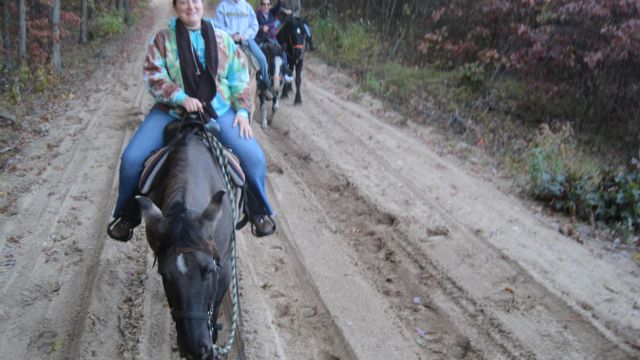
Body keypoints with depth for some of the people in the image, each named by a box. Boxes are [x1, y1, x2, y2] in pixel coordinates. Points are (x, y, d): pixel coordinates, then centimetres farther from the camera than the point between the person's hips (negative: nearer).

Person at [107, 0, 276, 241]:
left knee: (253, 156, -18)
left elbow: (239, 78, 10)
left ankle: (259, 212, 7)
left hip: (218, 111, 1)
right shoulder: (163, 39, 4)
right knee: (132, 158, -14)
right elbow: (153, 76, -6)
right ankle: (127, 216, 10)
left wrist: (242, 110, -3)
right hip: (171, 111, 0)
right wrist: (181, 97, -21)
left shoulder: (223, 39, 10)